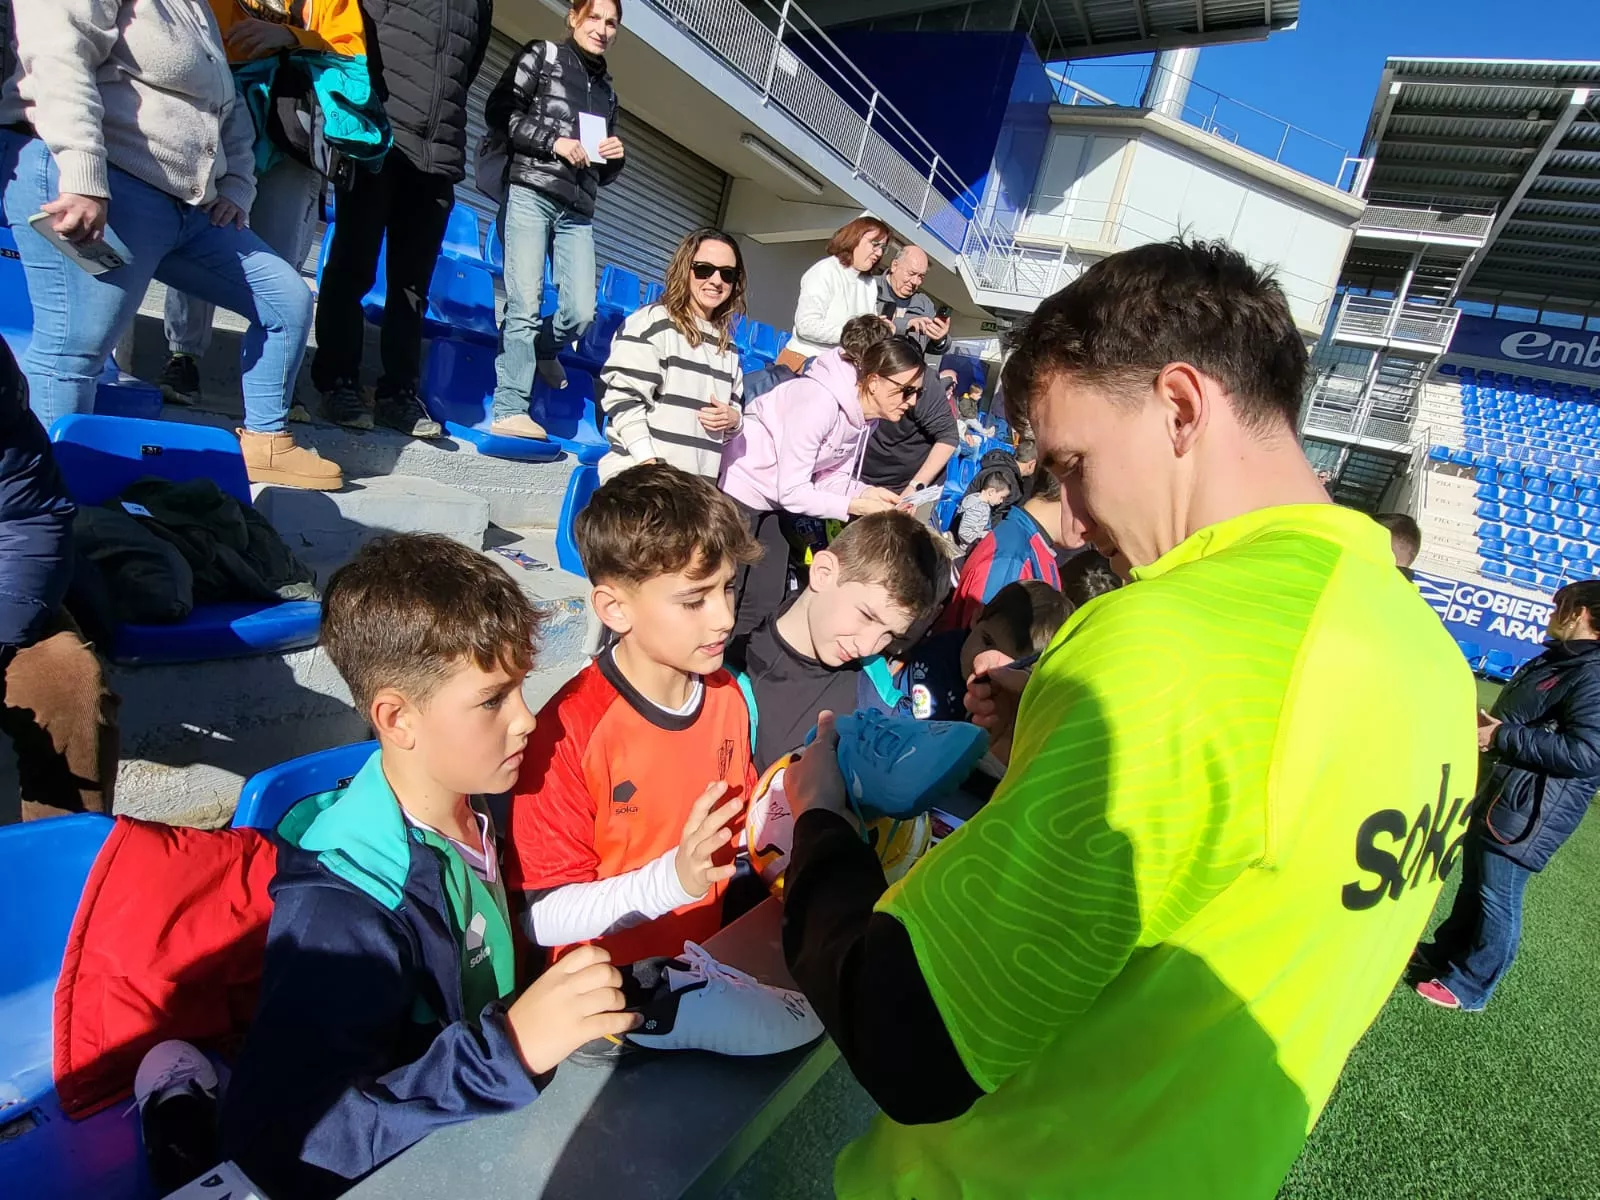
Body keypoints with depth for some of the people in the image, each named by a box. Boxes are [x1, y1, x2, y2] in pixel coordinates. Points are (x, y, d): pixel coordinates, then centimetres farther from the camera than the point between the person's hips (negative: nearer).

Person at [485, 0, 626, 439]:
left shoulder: (607, 91, 26)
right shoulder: (541, 55, 11)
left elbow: (603, 173, 28)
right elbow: (498, 111, 0)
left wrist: (615, 157, 7)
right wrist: (554, 141, -9)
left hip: (578, 210, 5)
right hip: (529, 193, -5)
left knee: (582, 310, -8)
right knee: (525, 303, -13)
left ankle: (541, 351, 25)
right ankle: (509, 409, -12)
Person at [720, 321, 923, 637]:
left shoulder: (866, 414, -5)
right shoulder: (819, 401, -30)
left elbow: (830, 476, -1)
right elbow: (791, 491, -28)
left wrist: (867, 492, -17)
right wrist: (856, 506, -29)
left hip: (773, 503, 8)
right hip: (738, 488, -8)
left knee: (767, 603, 8)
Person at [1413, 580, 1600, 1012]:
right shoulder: (1556, 659, 11)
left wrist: (1503, 737, -24)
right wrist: (1488, 724, 7)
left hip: (1527, 813, -10)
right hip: (1495, 794, 10)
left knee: (1497, 899, 4)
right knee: (1473, 883, 22)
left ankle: (1469, 986, 18)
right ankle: (1446, 953, 37)